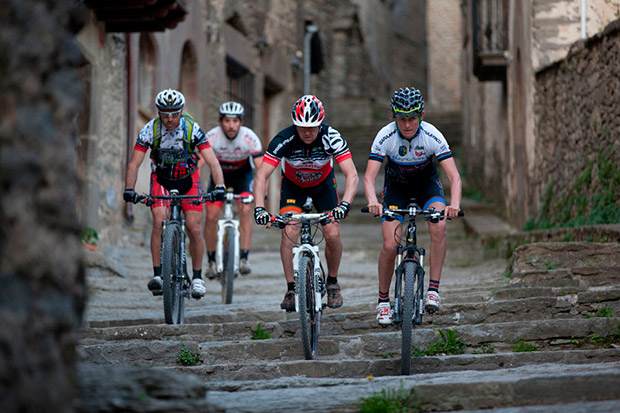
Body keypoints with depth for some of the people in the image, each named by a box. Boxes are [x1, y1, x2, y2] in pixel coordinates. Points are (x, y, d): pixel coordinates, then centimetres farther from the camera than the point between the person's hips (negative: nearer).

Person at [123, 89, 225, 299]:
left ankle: (197, 277, 7)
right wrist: (129, 190, -35)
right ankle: (157, 274, -16)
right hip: (161, 179, 0)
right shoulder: (150, 130, -22)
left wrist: (220, 186, -44)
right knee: (159, 222, -21)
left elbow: (213, 161, -28)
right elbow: (134, 164, -20)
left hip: (188, 179, 0)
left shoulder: (192, 129, -24)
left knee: (194, 229, -8)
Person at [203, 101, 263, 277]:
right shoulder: (211, 137, -29)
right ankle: (211, 260, 9)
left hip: (242, 174, -1)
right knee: (211, 216, -9)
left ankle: (244, 258, -17)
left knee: (245, 210, -22)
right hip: (219, 174, 1)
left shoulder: (250, 137, -29)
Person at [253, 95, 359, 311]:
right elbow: (261, 176, -34)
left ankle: (332, 283, 10)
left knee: (332, 234, -14)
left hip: (323, 183, 0)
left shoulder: (331, 137, -32)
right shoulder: (284, 139, -32)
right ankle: (291, 289, -10)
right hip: (293, 185, 0)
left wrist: (345, 204, -53)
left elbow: (352, 175, -37)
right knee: (289, 231, -21)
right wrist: (259, 208, -49)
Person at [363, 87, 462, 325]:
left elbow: (454, 176, -32)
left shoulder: (432, 136, -28)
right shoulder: (385, 137, -28)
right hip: (396, 186, 0)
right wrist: (373, 202, -54)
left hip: (426, 182, 0)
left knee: (439, 226, -29)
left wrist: (454, 203, -52)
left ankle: (433, 289, -20)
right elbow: (369, 177, -32)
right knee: (390, 245, -13)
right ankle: (383, 300, 7)